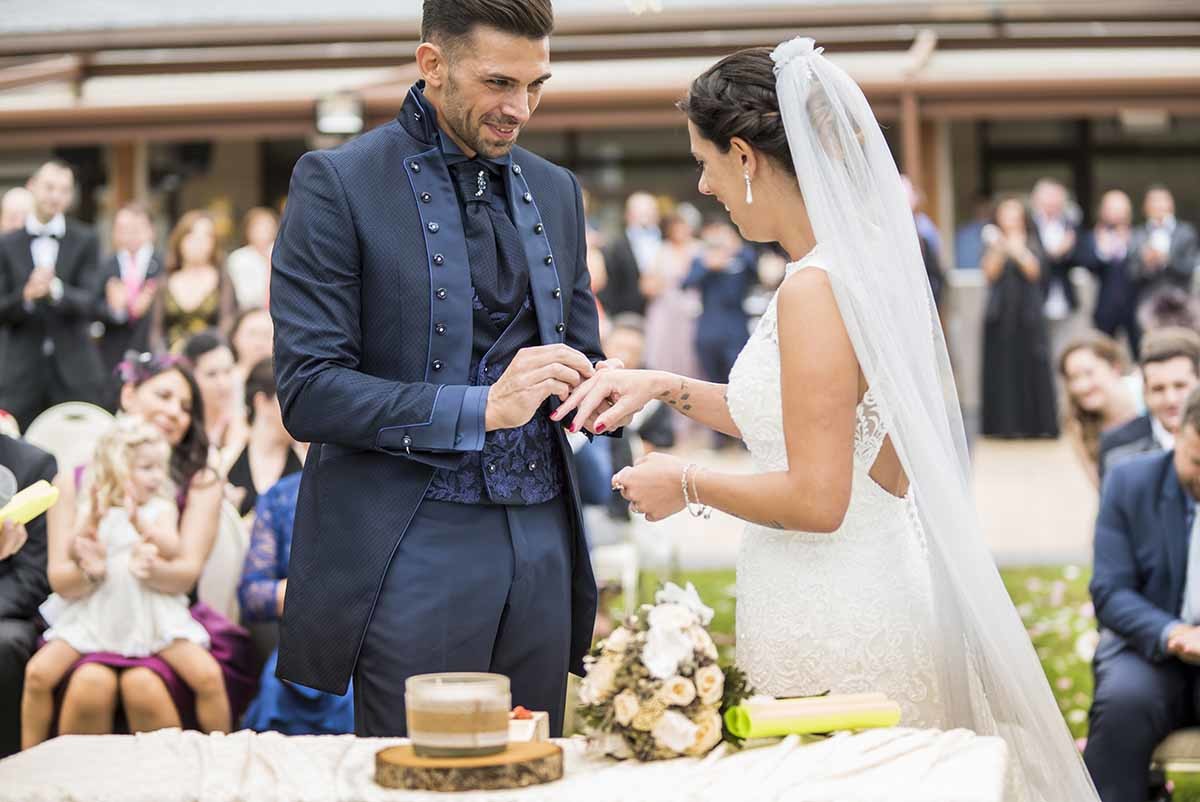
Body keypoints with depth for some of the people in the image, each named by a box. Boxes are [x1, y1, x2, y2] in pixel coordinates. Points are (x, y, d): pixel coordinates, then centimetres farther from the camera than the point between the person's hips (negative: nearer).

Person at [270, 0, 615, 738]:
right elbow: (307, 393, -11)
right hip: (415, 555, -5)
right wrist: (480, 408, -19)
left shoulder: (555, 191, 14)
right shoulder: (338, 183, -4)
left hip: (541, 546, 5)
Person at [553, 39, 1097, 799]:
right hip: (876, 590, 9)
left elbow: (815, 500, -22)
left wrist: (688, 485, -8)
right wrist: (667, 388, 15)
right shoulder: (866, 260, 7)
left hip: (832, 629, -9)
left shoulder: (815, 290, -20)